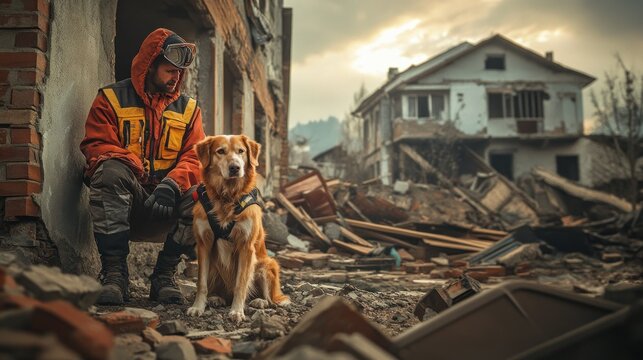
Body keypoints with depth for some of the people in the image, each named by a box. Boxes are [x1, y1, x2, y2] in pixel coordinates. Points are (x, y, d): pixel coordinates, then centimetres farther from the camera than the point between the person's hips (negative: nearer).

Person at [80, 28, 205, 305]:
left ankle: (164, 274, -11)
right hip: (123, 201, -2)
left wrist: (172, 183, -21)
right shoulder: (111, 99, 8)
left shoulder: (188, 108, 15)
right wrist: (132, 167, -26)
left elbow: (195, 157, 1)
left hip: (166, 203, 2)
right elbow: (96, 147, -5)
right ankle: (114, 273, -28)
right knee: (110, 172, -34)